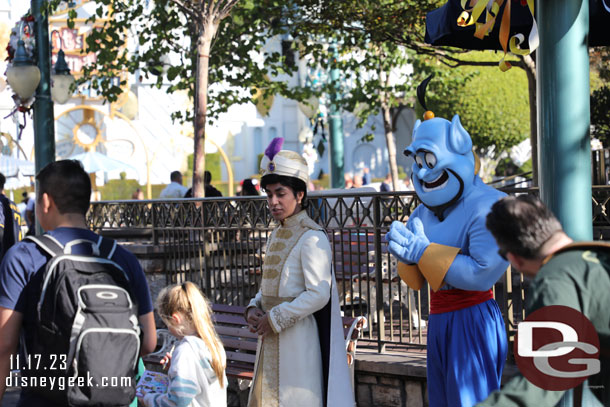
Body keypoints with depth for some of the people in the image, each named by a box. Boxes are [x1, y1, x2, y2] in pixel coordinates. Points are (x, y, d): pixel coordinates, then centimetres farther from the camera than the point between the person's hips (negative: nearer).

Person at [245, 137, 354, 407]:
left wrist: (274, 319, -17)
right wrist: (255, 308, 1)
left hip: (299, 337, -8)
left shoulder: (312, 238, -14)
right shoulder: (276, 236, 13)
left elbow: (318, 294, -21)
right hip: (272, 339, 8)